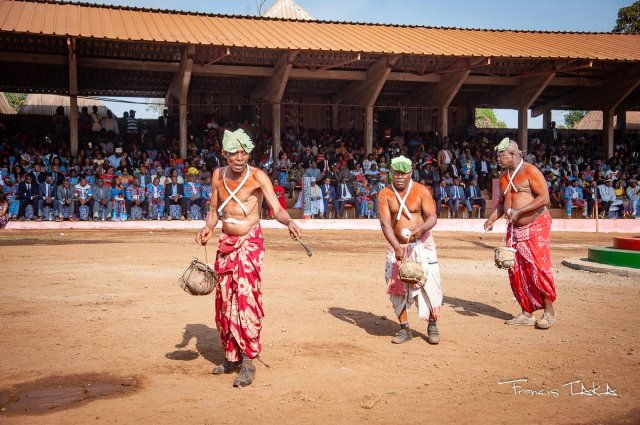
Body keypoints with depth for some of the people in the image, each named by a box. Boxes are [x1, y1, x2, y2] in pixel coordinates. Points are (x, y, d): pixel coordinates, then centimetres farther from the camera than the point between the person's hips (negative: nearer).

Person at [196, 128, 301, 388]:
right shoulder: (218, 175, 6)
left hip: (249, 243, -5)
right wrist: (208, 227, -6)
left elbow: (277, 209, -17)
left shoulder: (258, 177, -9)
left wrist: (289, 222, -38)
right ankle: (231, 357, 22)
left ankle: (248, 362, -10)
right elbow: (214, 209, 14)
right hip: (226, 243, 6)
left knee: (246, 297, -14)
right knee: (224, 300, 9)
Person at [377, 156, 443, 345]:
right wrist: (396, 247, -28)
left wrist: (421, 228, -37)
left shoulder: (421, 191, -7)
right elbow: (385, 223, -15)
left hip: (422, 244, -1)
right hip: (397, 246, 2)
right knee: (397, 286, 1)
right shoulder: (385, 194, -6)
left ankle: (432, 327, 11)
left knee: (430, 283, -6)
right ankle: (404, 329, 15)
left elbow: (433, 217, -15)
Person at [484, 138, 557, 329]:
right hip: (514, 229, 8)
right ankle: (527, 313, 14)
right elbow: (502, 202, 22)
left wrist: (519, 211, -24)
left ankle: (549, 311, 4)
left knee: (539, 268, -9)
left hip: (536, 226, -8)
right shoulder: (504, 176, 13)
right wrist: (492, 219, 5)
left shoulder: (530, 171, -11)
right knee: (516, 271, 6)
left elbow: (544, 198, -18)